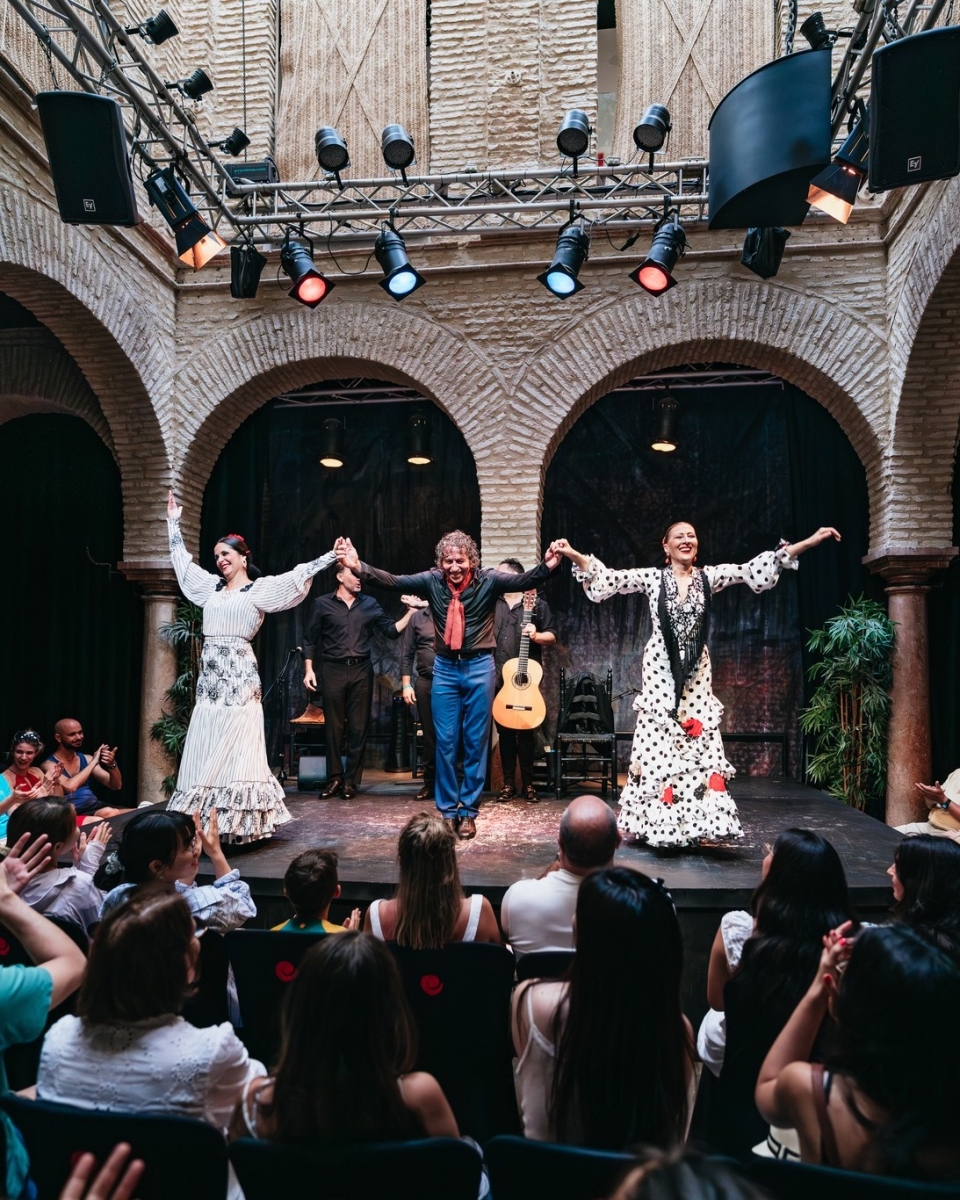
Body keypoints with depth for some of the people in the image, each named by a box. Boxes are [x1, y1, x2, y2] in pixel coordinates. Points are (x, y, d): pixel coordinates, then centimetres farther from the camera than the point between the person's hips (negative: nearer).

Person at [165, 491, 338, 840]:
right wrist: (174, 524, 34)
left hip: (238, 674, -6)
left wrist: (330, 557, -17)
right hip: (210, 674, 6)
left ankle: (235, 824, -2)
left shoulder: (259, 590, 0)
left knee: (235, 750, -6)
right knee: (205, 753, 4)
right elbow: (183, 562, 29)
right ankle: (206, 824, 9)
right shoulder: (212, 587, 17)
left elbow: (296, 577, -9)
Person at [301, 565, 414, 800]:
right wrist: (308, 670, -2)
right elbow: (311, 640, 6)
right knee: (334, 727, 3)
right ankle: (334, 779, 13)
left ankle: (351, 780, 11)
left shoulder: (369, 604, 10)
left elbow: (391, 630, 8)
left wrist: (411, 612, -4)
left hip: (361, 670, 2)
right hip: (333, 670, -2)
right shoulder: (322, 604, 4)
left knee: (359, 728, 3)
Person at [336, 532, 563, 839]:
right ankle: (448, 811, 17)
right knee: (445, 742, 5)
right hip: (445, 668, 2)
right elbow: (393, 580, -11)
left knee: (475, 742, 6)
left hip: (480, 667, -2)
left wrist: (547, 566, -40)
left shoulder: (488, 581, -8)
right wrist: (358, 566, -25)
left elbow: (525, 580, -20)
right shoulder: (432, 581, -3)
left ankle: (468, 812, 17)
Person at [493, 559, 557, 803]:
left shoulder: (536, 604, 1)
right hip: (499, 677, 3)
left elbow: (552, 636, 0)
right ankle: (508, 783, 14)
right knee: (504, 730, 6)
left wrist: (536, 635, -18)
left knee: (526, 730, 1)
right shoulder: (492, 603, 12)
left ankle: (528, 783, 10)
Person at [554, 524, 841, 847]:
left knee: (699, 743, 1)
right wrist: (575, 556, -21)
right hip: (661, 670, -2)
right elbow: (610, 578, -6)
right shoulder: (652, 577, 1)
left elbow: (754, 568, -2)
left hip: (696, 672, 3)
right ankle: (659, 822, 6)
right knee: (658, 743, -2)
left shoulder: (709, 576, 5)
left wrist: (808, 542, -8)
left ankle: (693, 823, 9)